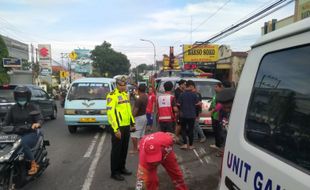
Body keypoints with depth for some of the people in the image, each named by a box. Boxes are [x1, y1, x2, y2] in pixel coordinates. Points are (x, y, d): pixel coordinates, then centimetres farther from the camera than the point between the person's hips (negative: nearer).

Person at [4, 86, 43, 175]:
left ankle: (33, 164, -17)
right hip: (16, 134, 4)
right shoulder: (13, 108, 15)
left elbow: (40, 119, -7)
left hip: (30, 133, -4)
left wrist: (37, 124, -31)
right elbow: (7, 121, 11)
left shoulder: (33, 107, 4)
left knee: (23, 143, -34)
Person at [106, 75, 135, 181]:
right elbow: (110, 113, -19)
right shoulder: (112, 96, -13)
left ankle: (122, 168, 32)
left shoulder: (125, 94, 13)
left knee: (124, 149, 16)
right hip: (118, 127, -8)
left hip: (126, 126, 8)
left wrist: (132, 122, 16)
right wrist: (116, 129, -22)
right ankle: (114, 172, 15)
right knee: (116, 150, 2)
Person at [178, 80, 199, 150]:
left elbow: (178, 104, -6)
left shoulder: (182, 94, -6)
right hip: (192, 115, 0)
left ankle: (185, 144, 3)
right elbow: (197, 103, -4)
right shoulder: (194, 94, -9)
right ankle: (190, 145, 15)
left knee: (183, 129, 12)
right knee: (191, 130, 9)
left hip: (183, 115, 0)